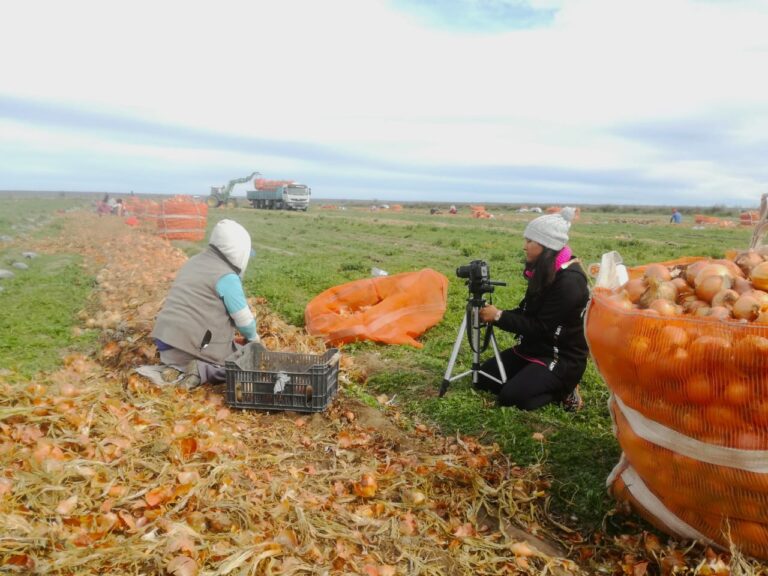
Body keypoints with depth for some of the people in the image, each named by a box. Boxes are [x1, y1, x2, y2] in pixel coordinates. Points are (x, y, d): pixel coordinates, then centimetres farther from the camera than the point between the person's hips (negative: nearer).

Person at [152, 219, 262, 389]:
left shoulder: (194, 262, 15)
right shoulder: (227, 277, -12)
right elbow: (243, 319, -7)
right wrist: (253, 337, 16)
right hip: (194, 345, -8)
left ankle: (177, 367, 4)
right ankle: (202, 371, -14)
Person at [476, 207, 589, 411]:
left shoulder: (569, 281, -24)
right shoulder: (545, 271, 4)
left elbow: (541, 327, -24)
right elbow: (527, 313, 10)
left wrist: (499, 316, -20)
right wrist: (496, 315, -6)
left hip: (562, 358, -9)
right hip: (534, 348, 9)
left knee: (511, 396, -23)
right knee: (484, 377, 4)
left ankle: (563, 391, 1)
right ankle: (552, 385, 13)